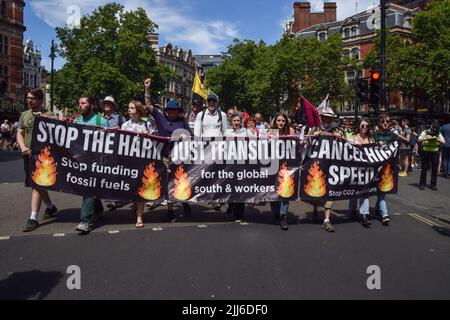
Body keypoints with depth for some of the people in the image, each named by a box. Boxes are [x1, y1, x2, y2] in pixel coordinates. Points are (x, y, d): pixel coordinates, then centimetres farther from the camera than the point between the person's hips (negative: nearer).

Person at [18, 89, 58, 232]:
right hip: (28, 154, 6)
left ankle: (33, 219, -4)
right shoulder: (24, 115, 13)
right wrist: (23, 147, -8)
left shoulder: (48, 115, -4)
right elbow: (19, 133, 11)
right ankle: (51, 207, 35)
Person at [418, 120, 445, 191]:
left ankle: (433, 185, 12)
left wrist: (437, 139, -23)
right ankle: (422, 184, 8)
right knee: (424, 169, 1)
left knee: (435, 170, 4)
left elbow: (443, 142, -6)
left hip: (435, 153, 2)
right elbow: (419, 140, -15)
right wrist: (427, 138, -30)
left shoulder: (439, 134, 5)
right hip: (426, 153, -2)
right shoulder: (425, 132, -2)